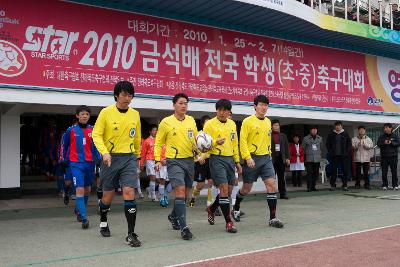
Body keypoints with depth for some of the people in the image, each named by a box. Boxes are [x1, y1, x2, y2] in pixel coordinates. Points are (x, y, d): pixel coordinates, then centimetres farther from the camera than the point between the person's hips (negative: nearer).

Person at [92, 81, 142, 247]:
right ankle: (103, 221, 41)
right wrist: (104, 152, -20)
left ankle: (131, 234, -6)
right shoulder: (106, 112, -5)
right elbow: (96, 134, -6)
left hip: (129, 158, 2)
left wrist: (137, 156, 22)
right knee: (108, 194, 11)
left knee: (129, 193, -12)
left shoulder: (135, 114, 5)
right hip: (110, 158, -1)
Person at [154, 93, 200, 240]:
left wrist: (199, 153, 0)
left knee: (185, 192, 14)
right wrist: (158, 160, -6)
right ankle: (183, 227, -12)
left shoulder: (191, 120, 7)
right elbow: (158, 143, 2)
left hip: (189, 160, 5)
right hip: (174, 161, -5)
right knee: (180, 191, -17)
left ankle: (174, 216, 39)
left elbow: (195, 139, 16)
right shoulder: (166, 122, -4)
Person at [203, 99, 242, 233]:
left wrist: (237, 161, 18)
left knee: (229, 190, 10)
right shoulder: (210, 124, -6)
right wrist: (216, 142, -28)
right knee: (224, 189, -13)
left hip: (230, 159, 6)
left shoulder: (232, 124, 12)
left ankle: (212, 209, 35)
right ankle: (228, 222, -5)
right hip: (217, 159, -6)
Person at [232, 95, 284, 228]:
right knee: (246, 188, 7)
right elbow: (243, 140, -11)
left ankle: (273, 218, -2)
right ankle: (236, 208, 35)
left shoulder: (268, 121, 12)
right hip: (252, 158, -5)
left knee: (272, 184, -8)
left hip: (266, 158, 5)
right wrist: (247, 157, -19)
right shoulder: (248, 121, -6)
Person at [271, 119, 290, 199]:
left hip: (281, 158, 4)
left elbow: (286, 147, 13)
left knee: (281, 177, 6)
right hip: (272, 158, -4)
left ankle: (283, 193, 11)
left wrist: (287, 158, 5)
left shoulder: (283, 136, 14)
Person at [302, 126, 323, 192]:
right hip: (309, 159, -4)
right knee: (309, 173, -7)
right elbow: (303, 148, 6)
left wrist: (319, 154, 15)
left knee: (316, 173, 5)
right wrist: (306, 154, 8)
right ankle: (309, 187, -4)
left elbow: (321, 148, 19)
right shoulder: (306, 138, -1)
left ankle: (313, 186, 16)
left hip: (317, 159, 4)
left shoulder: (320, 138, 10)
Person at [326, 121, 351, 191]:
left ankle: (344, 185, 7)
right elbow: (328, 144, 11)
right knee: (334, 170, 0)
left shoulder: (345, 134, 7)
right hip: (335, 156, 0)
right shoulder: (331, 134, 8)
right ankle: (332, 185, 7)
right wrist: (330, 152, 1)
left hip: (344, 156, 0)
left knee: (345, 170, -1)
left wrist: (347, 152, -2)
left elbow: (349, 143, 8)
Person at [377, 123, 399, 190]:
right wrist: (384, 143, -19)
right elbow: (378, 144, -1)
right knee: (384, 172, 1)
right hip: (384, 157, 1)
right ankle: (385, 185, 7)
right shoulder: (381, 137, 9)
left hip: (393, 156, -1)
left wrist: (391, 143, -17)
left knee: (394, 171, 0)